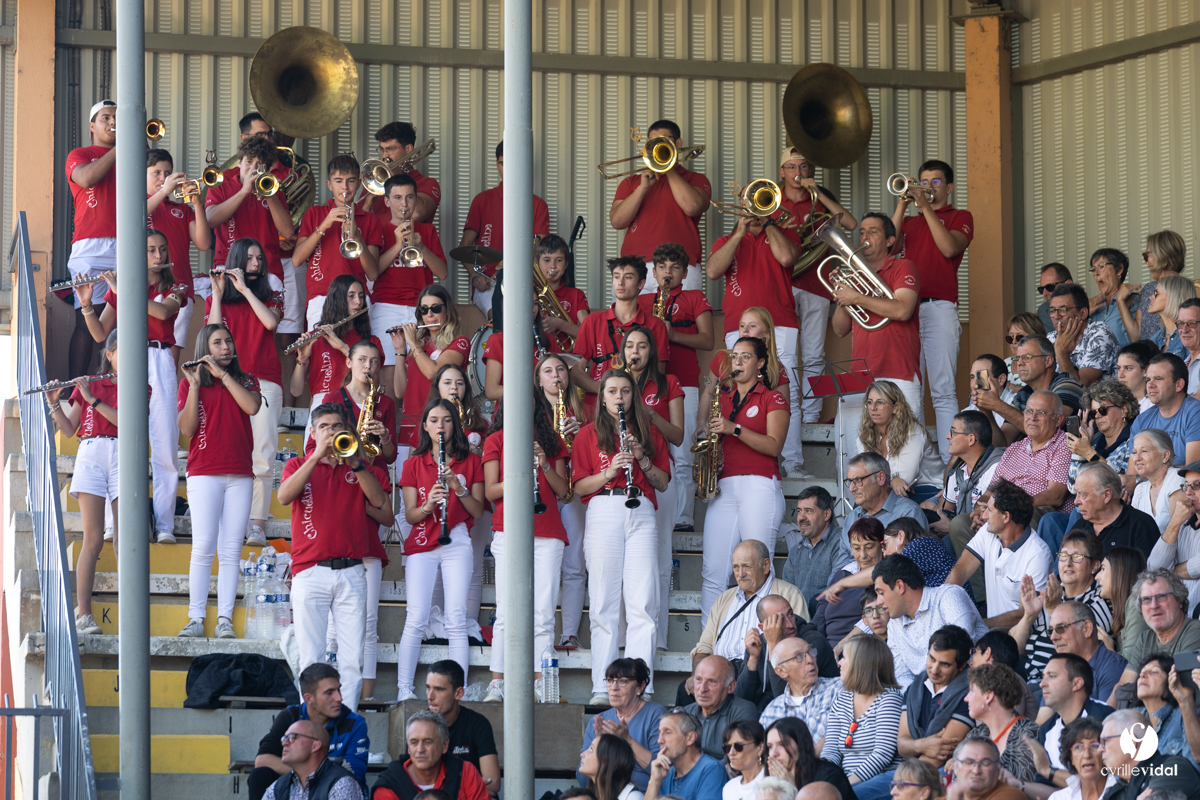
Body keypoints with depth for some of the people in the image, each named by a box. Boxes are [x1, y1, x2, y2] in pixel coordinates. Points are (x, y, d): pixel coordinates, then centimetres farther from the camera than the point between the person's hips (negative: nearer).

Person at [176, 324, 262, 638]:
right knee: (203, 547, -11)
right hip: (204, 473, -2)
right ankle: (196, 619, -10)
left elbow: (252, 406, -8)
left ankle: (224, 620, -4)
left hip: (240, 475, 2)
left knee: (231, 550, -2)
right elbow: (186, 429, -4)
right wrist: (195, 385, -11)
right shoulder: (190, 382, 8)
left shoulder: (246, 381, 15)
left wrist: (222, 373, -7)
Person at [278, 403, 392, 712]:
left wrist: (356, 465, -7)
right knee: (311, 658, -4)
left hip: (351, 573, 1)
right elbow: (284, 497, -9)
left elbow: (386, 511, -1)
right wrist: (318, 455, -12)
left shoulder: (363, 469, 14)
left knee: (353, 660, -5)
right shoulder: (299, 465, 13)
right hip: (310, 573, -1)